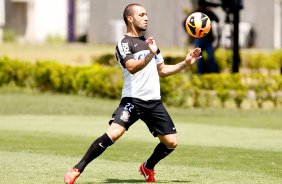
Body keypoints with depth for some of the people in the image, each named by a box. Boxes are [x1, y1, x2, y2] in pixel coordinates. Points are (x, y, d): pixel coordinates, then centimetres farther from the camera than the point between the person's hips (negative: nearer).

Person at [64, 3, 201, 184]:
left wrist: (185, 63, 18)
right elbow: (132, 67, -23)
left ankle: (147, 168, 31)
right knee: (113, 134, -26)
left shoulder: (149, 42, 19)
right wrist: (150, 55, -39)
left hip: (154, 101, 7)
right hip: (133, 100, -7)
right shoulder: (124, 44, -5)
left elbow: (162, 70, 28)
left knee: (171, 143, 3)